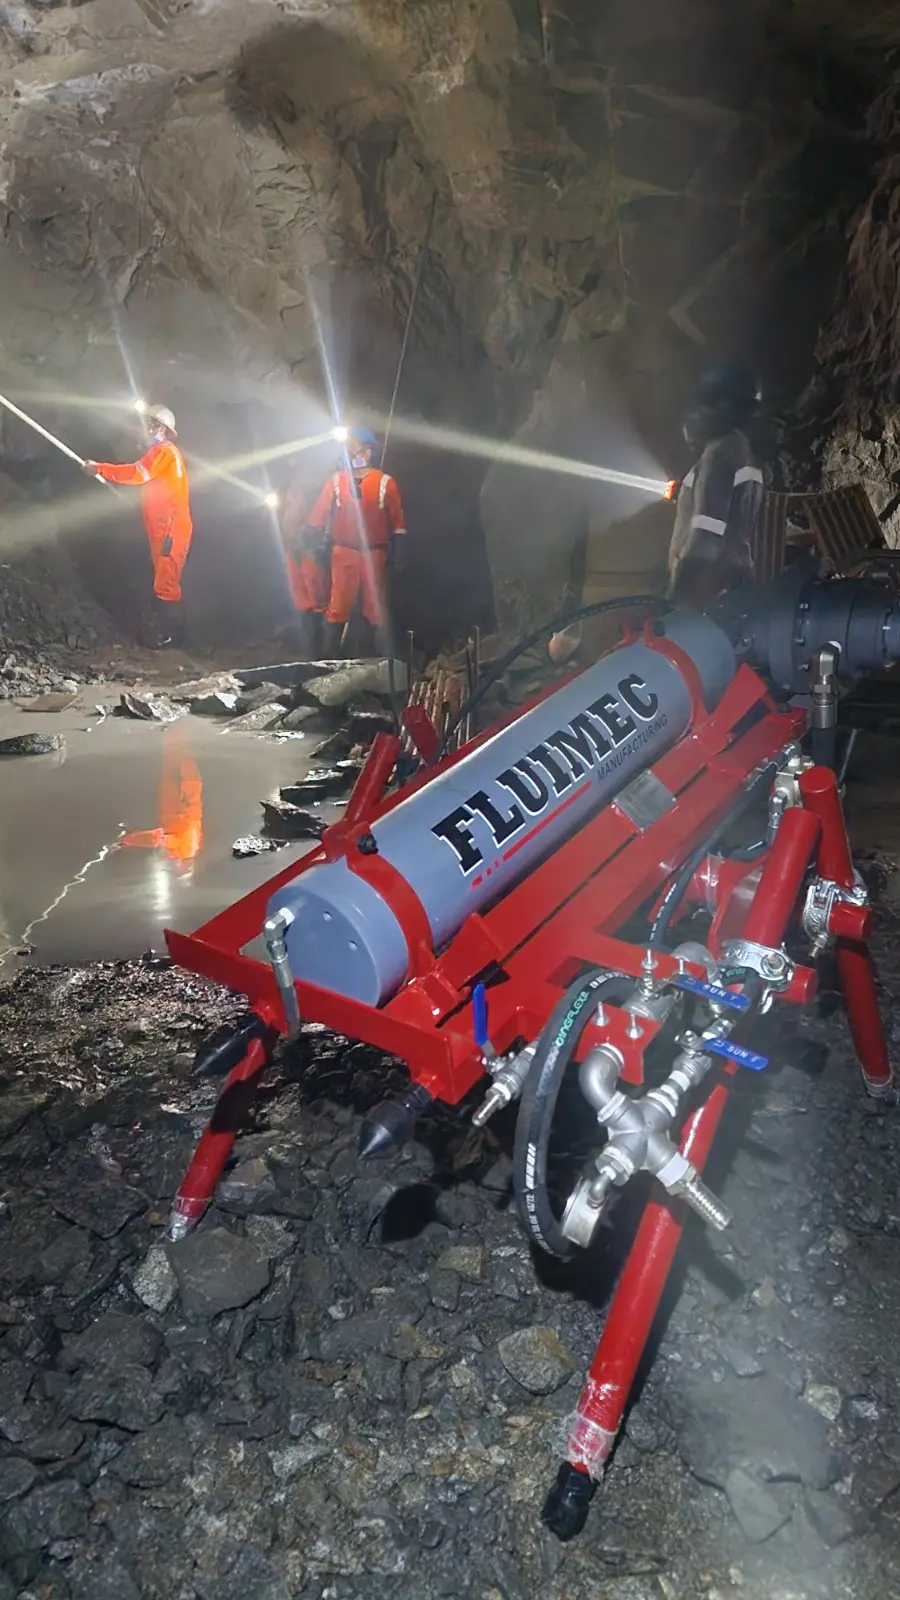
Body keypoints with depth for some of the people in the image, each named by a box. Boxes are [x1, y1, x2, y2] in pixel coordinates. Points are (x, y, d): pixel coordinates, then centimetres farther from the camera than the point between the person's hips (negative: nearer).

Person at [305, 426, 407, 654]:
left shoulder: (385, 482, 0)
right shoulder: (336, 481, 4)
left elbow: (398, 522, 3)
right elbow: (318, 517, 6)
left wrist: (396, 554, 0)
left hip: (375, 554, -1)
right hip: (343, 553, 1)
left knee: (377, 608, 6)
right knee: (337, 607, -1)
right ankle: (330, 658, 5)